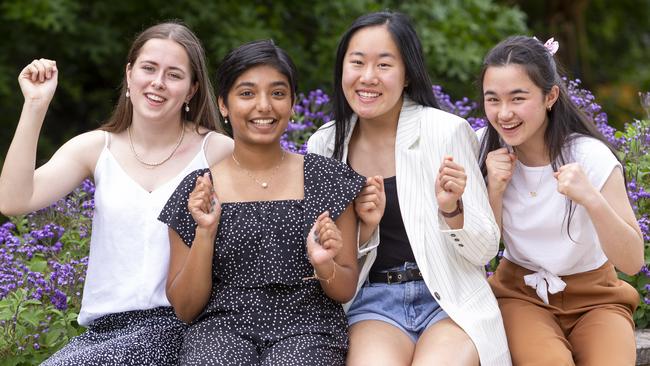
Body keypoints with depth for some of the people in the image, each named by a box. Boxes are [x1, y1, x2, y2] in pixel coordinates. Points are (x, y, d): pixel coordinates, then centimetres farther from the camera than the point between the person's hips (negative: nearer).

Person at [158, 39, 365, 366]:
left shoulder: (328, 179, 5)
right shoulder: (196, 191, 5)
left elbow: (346, 291, 11)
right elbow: (185, 308, 5)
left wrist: (324, 266, -12)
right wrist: (205, 233, -8)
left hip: (306, 329, 0)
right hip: (221, 326, 1)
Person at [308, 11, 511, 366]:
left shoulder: (447, 131, -7)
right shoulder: (324, 145, 2)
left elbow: (486, 250, -3)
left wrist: (451, 209, -22)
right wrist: (364, 225, -10)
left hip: (451, 300, -1)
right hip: (372, 302, 1)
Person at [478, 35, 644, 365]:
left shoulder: (591, 156, -16)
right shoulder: (487, 151, -6)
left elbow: (632, 262, -19)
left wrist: (591, 199, -35)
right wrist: (495, 189, -17)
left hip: (594, 297, 0)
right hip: (519, 292, 1)